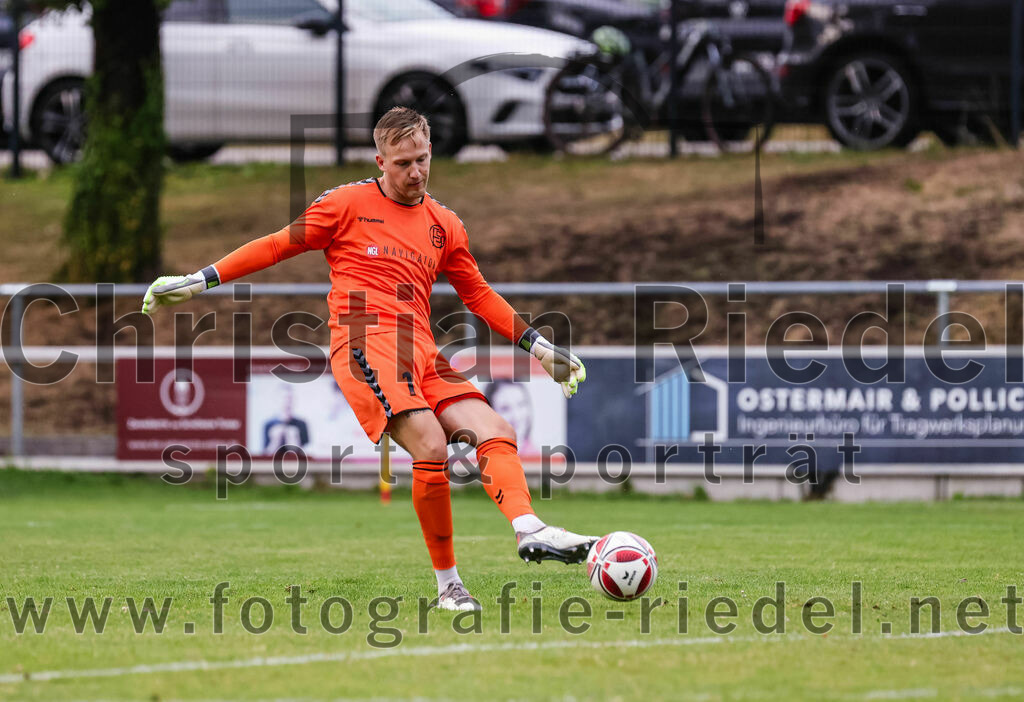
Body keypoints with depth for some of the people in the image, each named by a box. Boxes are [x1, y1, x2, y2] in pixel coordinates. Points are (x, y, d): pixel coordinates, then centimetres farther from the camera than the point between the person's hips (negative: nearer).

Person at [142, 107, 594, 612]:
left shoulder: (445, 225, 20)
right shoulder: (350, 203, 5)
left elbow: (478, 295, 29)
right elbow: (277, 246, 10)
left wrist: (539, 346, 25)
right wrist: (199, 281, 6)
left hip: (421, 351, 6)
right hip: (365, 340, -6)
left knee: (496, 433, -13)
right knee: (431, 447, -24)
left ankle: (530, 532, -32)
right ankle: (448, 584, -19)